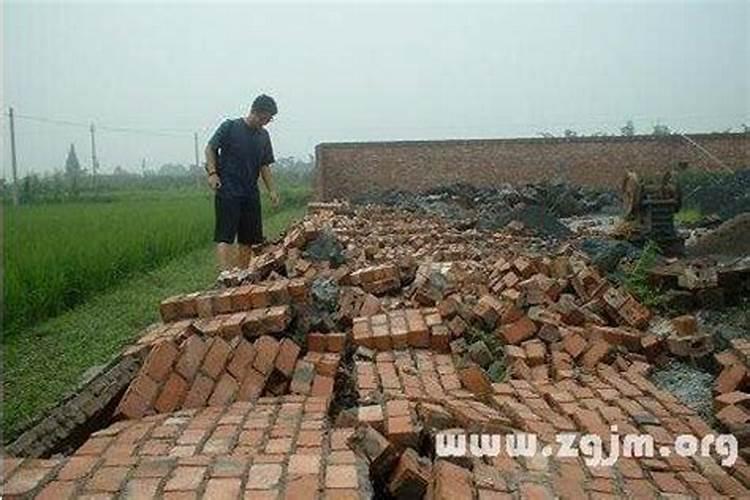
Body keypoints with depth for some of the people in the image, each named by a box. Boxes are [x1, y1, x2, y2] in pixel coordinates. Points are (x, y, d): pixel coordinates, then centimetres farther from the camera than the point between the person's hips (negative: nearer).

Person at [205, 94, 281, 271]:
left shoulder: (263, 136, 15)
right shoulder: (230, 126, -1)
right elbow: (210, 148, 2)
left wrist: (272, 190, 8)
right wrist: (212, 172, -12)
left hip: (251, 193, 6)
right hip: (227, 191, -6)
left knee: (248, 239, 6)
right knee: (225, 236, -11)